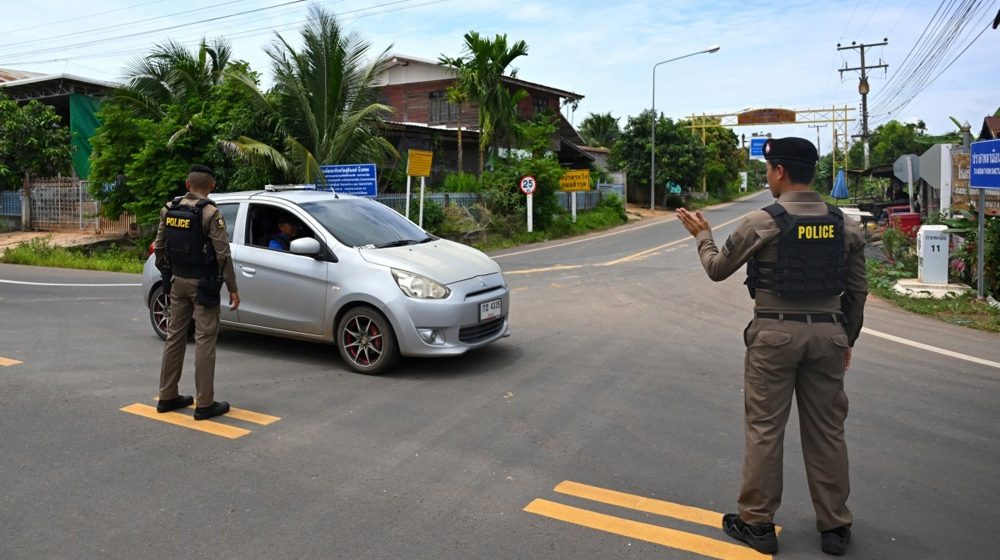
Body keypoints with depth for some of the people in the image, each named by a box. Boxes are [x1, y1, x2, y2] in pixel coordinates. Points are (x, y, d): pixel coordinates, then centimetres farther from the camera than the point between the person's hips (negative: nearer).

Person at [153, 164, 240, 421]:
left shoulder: (169, 209, 5)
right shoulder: (210, 213, -14)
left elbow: (159, 247, 9)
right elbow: (223, 255, -16)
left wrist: (167, 276, 19)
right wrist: (233, 289, -11)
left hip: (177, 281, 6)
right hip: (202, 284, -6)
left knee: (175, 336, 14)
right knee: (205, 340, -3)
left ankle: (167, 397, 21)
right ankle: (205, 404, -1)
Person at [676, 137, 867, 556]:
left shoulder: (761, 223, -10)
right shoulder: (845, 226, 3)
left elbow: (717, 269, 3)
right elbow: (857, 291, 8)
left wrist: (703, 235, 21)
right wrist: (847, 339, 20)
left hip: (775, 333, -4)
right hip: (827, 333, 4)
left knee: (764, 429, 6)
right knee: (826, 431, 12)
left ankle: (757, 522, 15)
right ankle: (834, 526, 22)